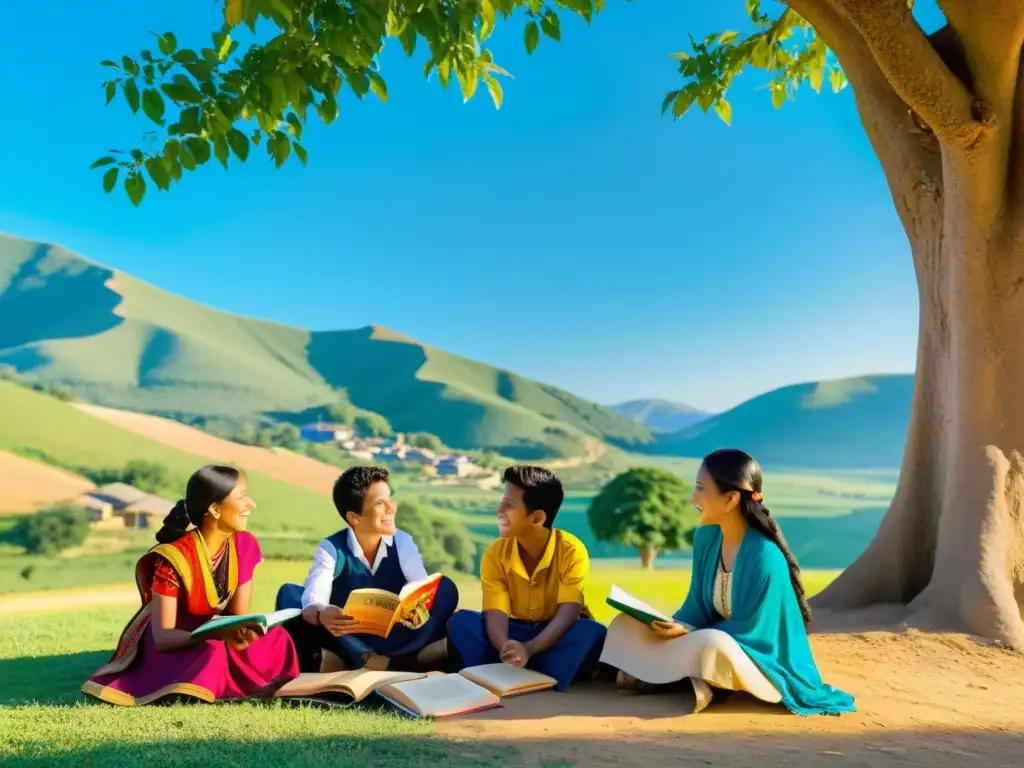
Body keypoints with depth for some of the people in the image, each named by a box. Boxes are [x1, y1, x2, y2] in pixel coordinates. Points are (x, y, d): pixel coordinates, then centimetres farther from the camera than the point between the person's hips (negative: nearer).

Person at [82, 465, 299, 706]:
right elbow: (162, 637, -27)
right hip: (173, 645, -5)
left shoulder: (245, 546, -10)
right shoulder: (174, 557, -26)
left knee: (276, 640, -23)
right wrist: (218, 635, -45)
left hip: (218, 639, 6)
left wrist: (241, 633, -34)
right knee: (210, 654, -38)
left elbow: (240, 615, -8)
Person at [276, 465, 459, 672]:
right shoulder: (331, 549, -11)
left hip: (395, 640, 1)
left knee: (445, 587, -22)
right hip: (349, 639, -1)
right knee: (289, 594, -26)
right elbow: (312, 602, -26)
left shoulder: (402, 542, -6)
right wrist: (321, 616, -51)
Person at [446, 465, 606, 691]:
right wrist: (506, 648, -44)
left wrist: (529, 649, -44)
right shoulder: (495, 554, -13)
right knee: (461, 622, -24)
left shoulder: (572, 551, -20)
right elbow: (496, 613, -21)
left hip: (557, 633, -2)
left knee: (593, 633, -35)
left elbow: (569, 611, -28)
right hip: (515, 631, 2)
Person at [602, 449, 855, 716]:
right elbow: (697, 606, 1)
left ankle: (657, 678, -14)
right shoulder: (706, 536, -6)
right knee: (628, 624, -5)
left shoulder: (765, 556, -27)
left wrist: (688, 634, -24)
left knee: (712, 644, -39)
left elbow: (751, 631, -21)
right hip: (715, 637, 7)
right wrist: (676, 626, -19)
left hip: (762, 662, -6)